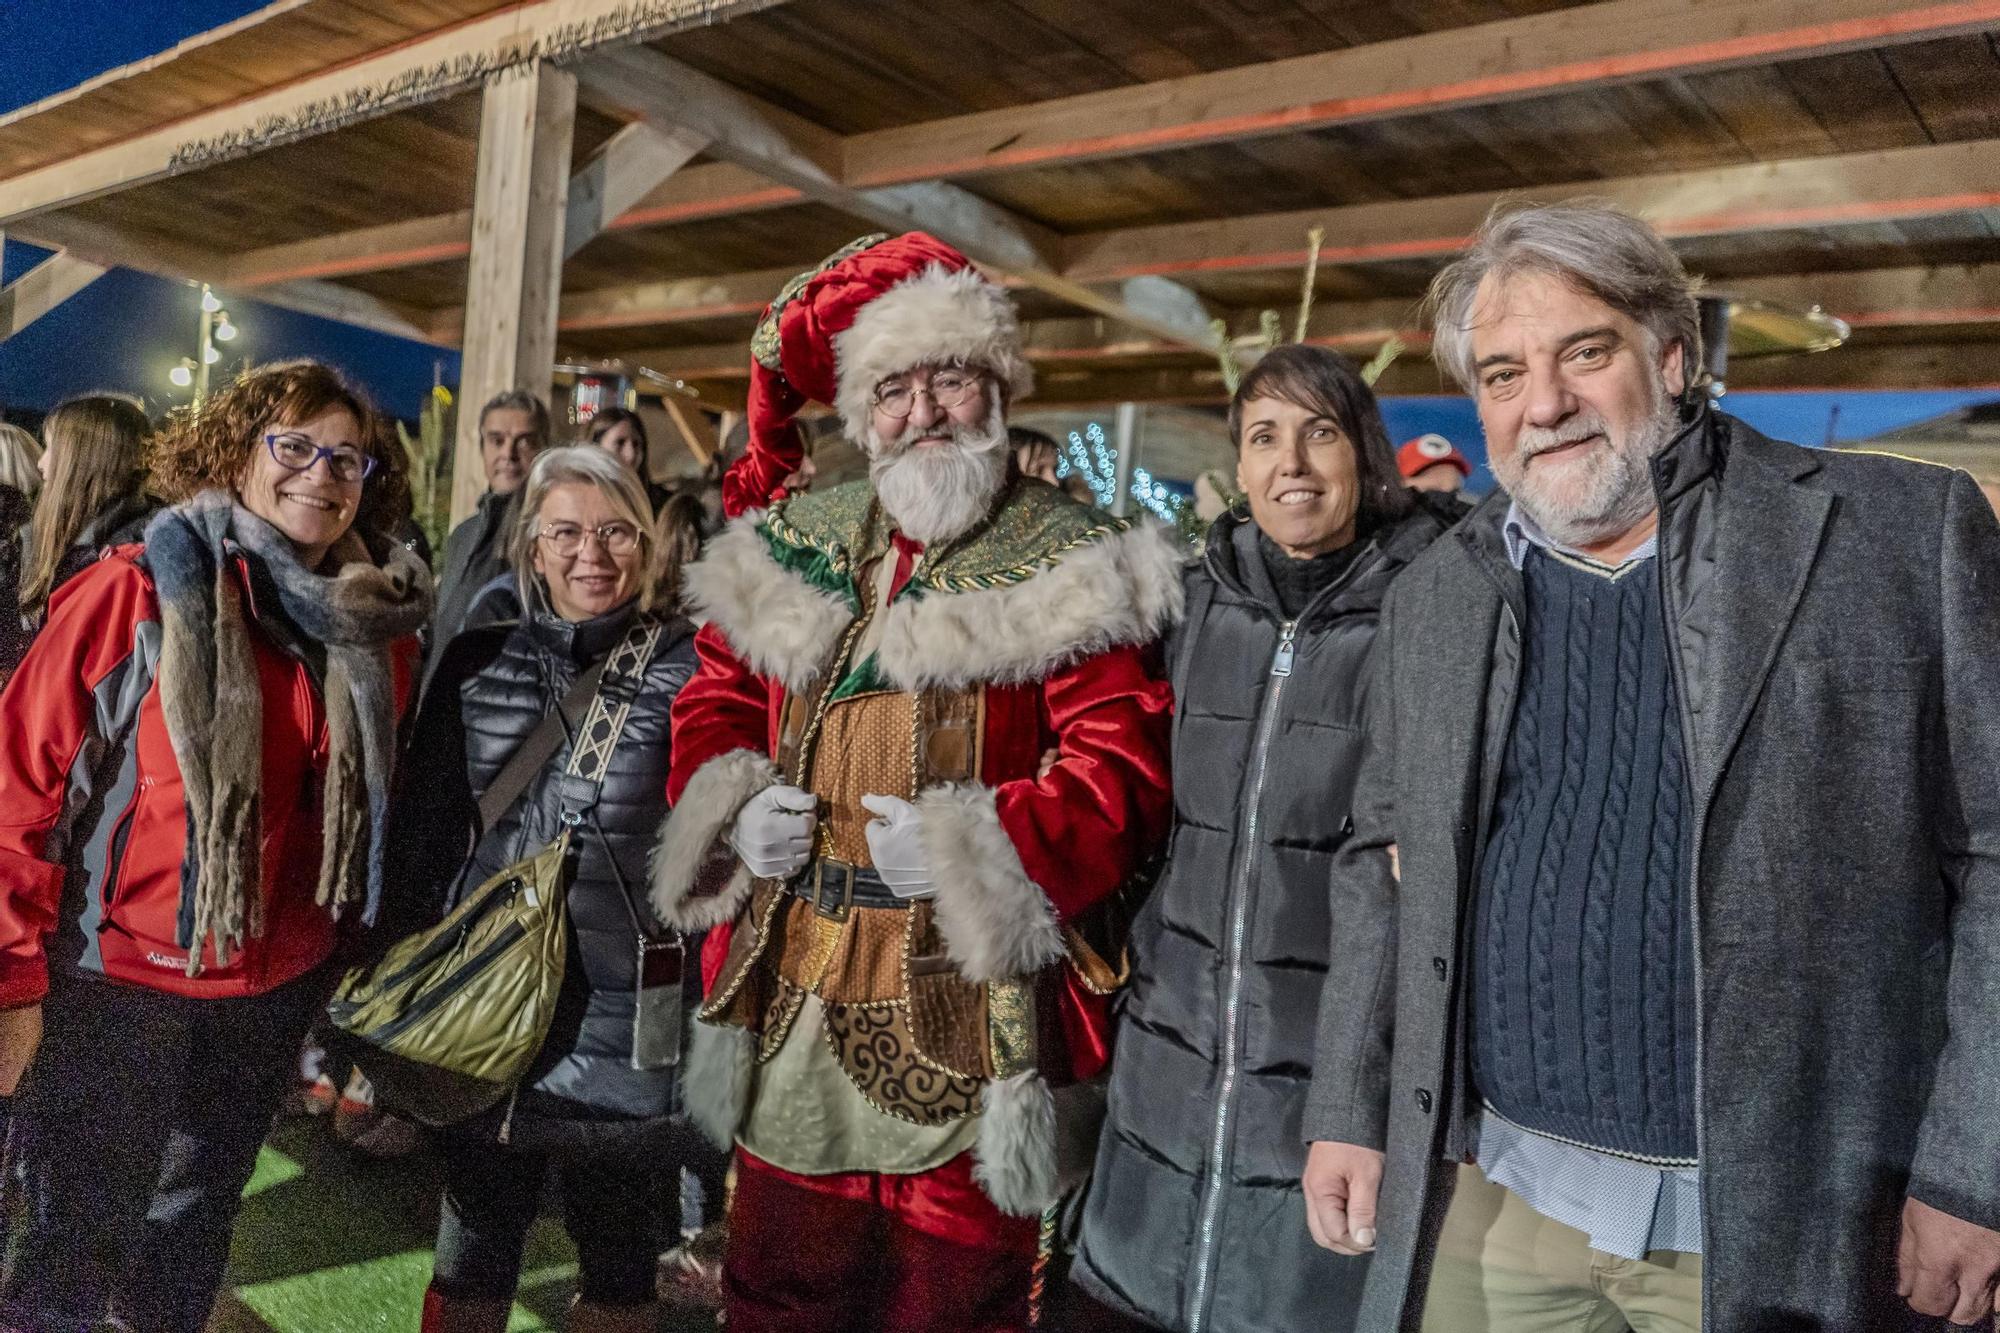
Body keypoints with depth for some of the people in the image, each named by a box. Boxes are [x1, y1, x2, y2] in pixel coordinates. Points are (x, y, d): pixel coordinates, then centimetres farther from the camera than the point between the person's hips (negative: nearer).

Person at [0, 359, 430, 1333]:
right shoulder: (135, 592, -14)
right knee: (78, 1248, 11)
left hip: (276, 993, 4)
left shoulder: (379, 628, -1)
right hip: (114, 985, -4)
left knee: (192, 1232, 23)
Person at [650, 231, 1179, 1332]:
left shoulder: (1072, 570, -5)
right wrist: (734, 808, -3)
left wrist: (971, 848, -22)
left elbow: (1120, 769, -12)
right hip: (792, 1003, 5)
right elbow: (714, 701, 16)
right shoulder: (789, 551, 11)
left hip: (969, 1014, -4)